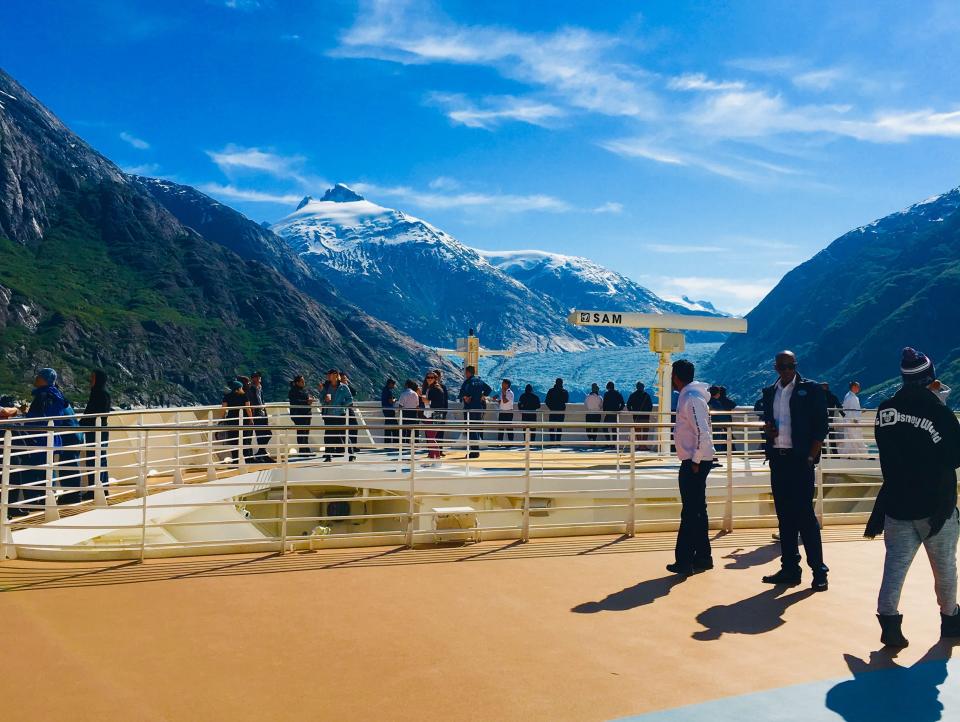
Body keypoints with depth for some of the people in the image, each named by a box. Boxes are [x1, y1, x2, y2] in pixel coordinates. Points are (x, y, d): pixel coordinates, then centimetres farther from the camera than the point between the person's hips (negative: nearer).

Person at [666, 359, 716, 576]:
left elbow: (703, 433, -25)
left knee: (691, 512, -5)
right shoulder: (688, 395, 13)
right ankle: (702, 558, 24)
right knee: (697, 511, 15)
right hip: (694, 461, 10)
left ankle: (684, 562, 1)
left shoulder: (691, 400, -18)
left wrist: (695, 462, -19)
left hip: (694, 462, -10)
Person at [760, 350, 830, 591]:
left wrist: (811, 458, -11)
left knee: (805, 515, -6)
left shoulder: (810, 389, -1)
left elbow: (821, 427, -3)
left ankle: (818, 571, 2)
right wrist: (767, 430, -1)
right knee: (784, 515, 8)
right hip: (777, 459, 5)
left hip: (801, 460, -5)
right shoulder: (769, 392, 14)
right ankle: (789, 569, 15)